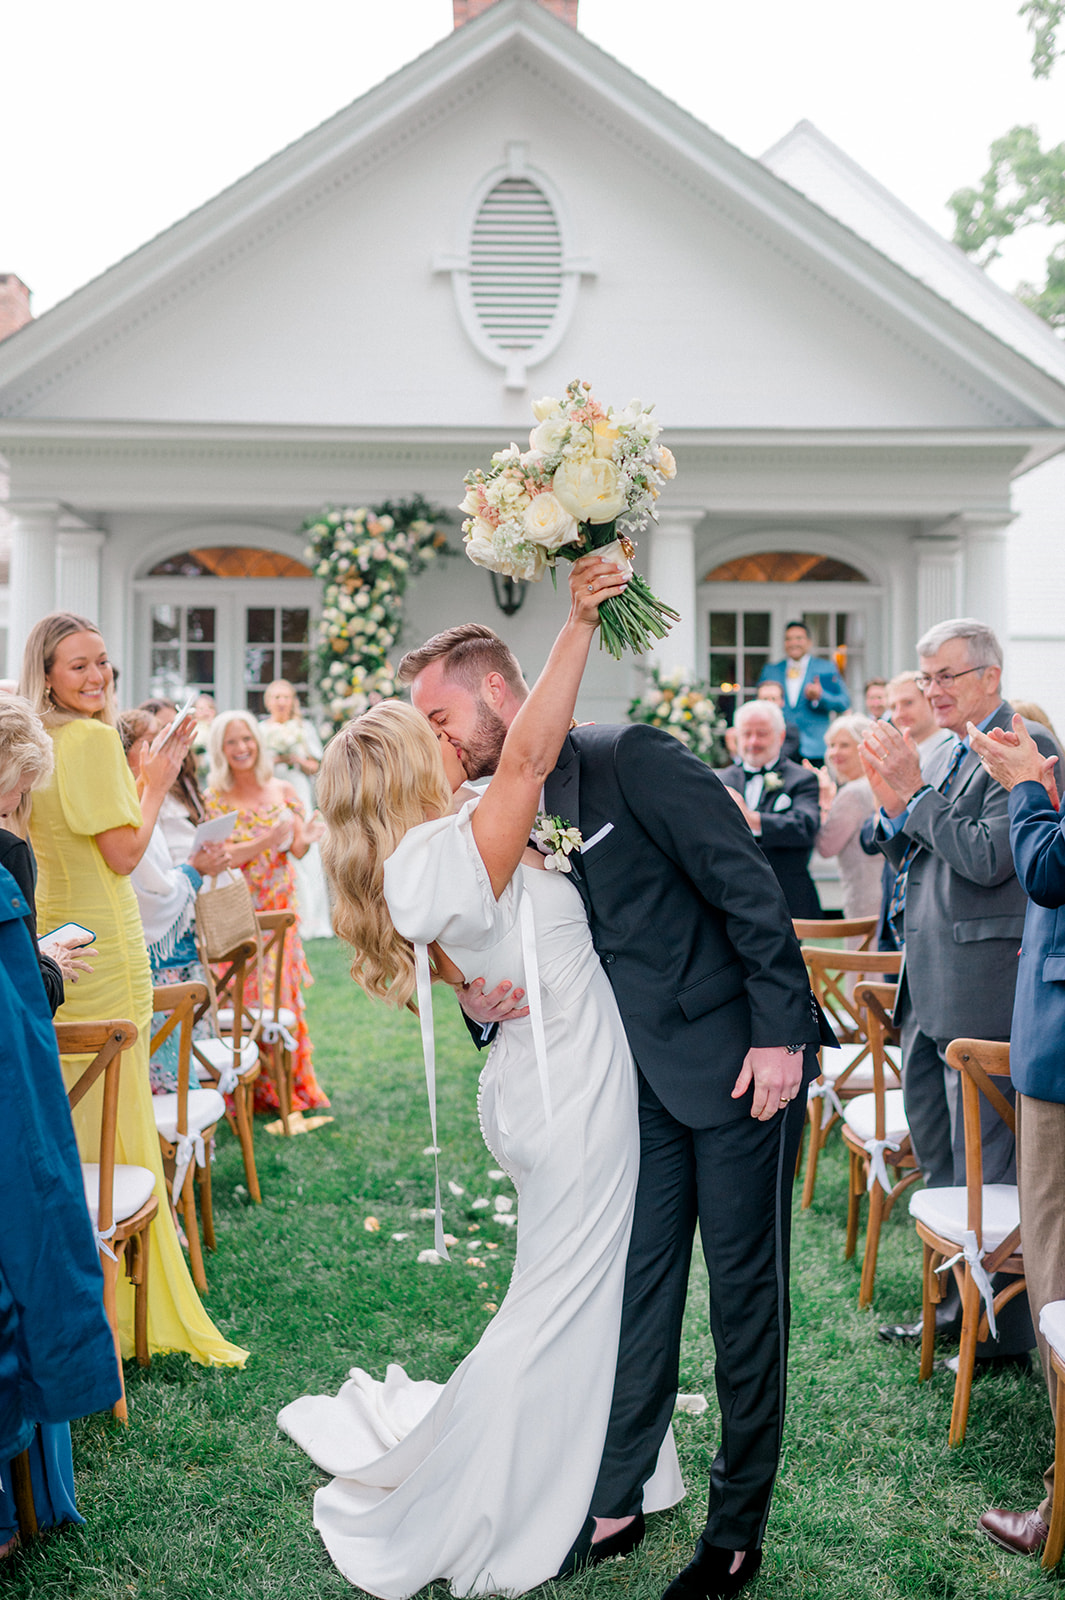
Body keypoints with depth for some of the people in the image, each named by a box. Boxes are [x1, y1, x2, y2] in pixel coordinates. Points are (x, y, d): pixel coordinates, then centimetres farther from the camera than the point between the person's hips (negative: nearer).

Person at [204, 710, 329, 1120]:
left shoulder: (282, 792, 4)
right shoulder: (214, 798, -4)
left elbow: (297, 850, 2)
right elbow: (222, 857, -13)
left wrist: (305, 839, -21)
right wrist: (268, 840, -28)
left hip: (279, 909, 3)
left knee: (282, 994, 6)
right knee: (241, 998, -3)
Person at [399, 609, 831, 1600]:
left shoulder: (631, 760, -13)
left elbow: (747, 885, -15)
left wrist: (779, 1032, -18)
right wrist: (481, 1005, -9)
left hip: (741, 1061, -6)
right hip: (639, 1080, 6)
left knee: (745, 1290, 3)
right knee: (635, 1286, 11)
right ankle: (613, 1502, 25)